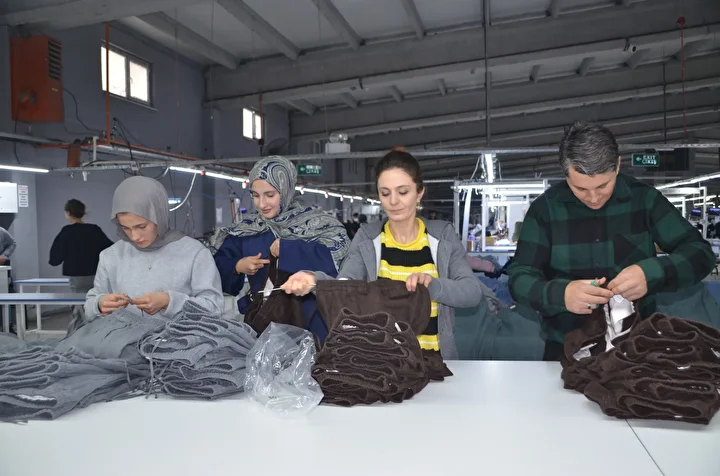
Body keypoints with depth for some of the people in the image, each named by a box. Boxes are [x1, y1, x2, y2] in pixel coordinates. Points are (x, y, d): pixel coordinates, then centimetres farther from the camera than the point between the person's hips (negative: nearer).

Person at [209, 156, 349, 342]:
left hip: (307, 317, -3)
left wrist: (287, 249, -15)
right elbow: (217, 267, 14)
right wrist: (237, 267, -7)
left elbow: (338, 253, -20)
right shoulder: (247, 229, 9)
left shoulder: (314, 221, -3)